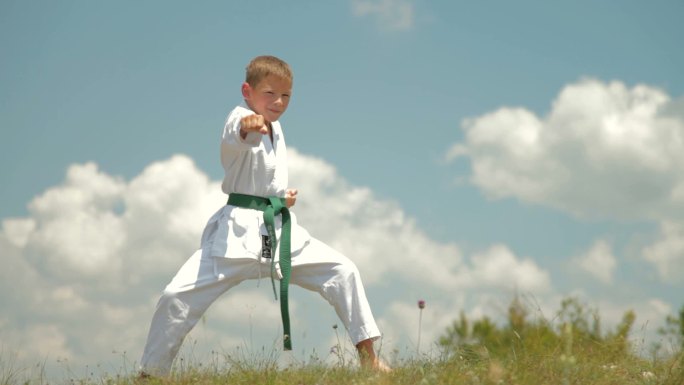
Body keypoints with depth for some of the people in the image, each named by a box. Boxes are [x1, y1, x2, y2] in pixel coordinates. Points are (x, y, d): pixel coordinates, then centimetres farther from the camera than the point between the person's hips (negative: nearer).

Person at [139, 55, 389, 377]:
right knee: (178, 296, -16)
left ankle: (368, 358, 10)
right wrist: (247, 126, -62)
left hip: (281, 228, 7)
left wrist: (285, 194, 9)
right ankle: (150, 373, 2)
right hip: (238, 230, -6)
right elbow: (235, 136, -38)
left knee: (342, 272, -1)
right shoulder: (240, 119, -10)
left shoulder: (275, 129, 13)